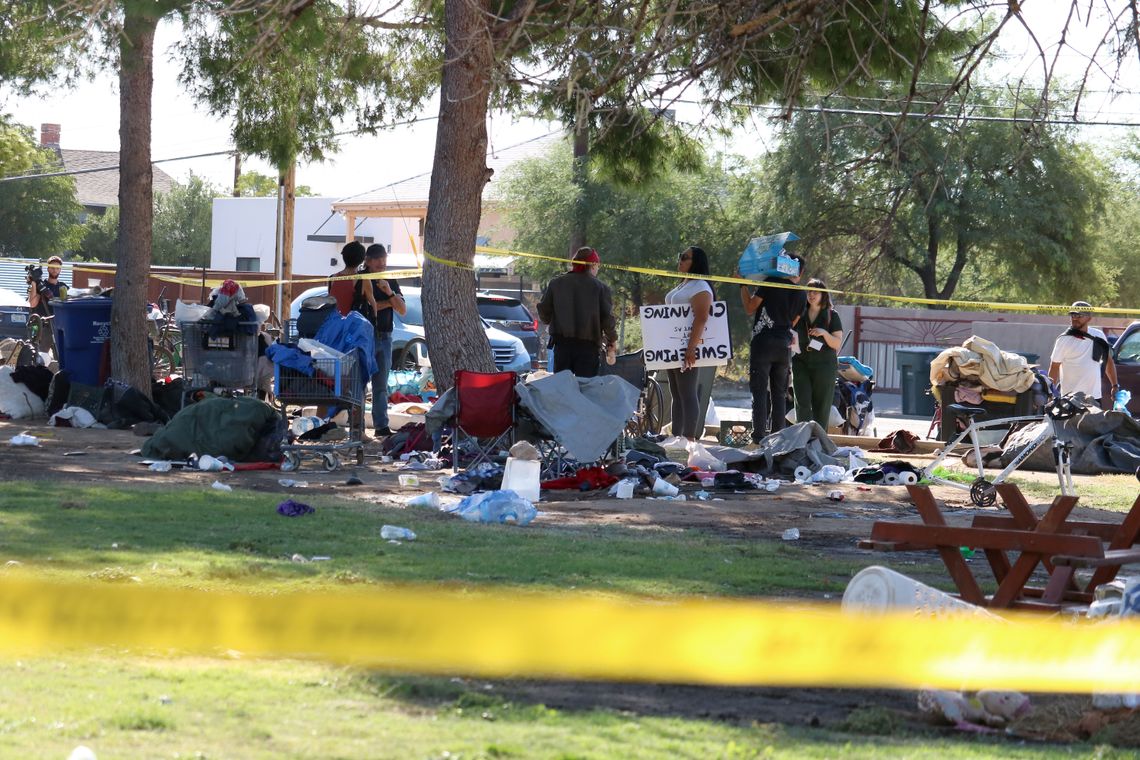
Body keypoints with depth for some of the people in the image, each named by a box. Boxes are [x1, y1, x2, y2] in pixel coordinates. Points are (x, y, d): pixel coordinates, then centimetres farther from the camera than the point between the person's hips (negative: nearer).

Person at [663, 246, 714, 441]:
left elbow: (701, 318, -21)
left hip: (687, 349, -10)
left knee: (687, 394, -11)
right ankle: (676, 437, 14)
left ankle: (689, 438, -12)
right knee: (676, 395, 11)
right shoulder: (682, 286, 21)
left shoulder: (700, 287, -11)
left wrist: (691, 347, -28)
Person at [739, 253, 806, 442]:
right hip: (784, 344, 4)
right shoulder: (801, 295, 9)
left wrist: (743, 285, 10)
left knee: (760, 391, -3)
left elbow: (750, 308, -1)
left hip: (763, 341, -4)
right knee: (779, 393, 10)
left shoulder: (772, 283, -6)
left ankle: (759, 435, -8)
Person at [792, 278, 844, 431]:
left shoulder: (831, 316, 3)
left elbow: (837, 344, -1)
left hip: (824, 365, -2)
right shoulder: (800, 314, 11)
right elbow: (793, 338, 23)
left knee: (821, 407, -1)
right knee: (802, 404, -10)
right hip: (801, 363, 2)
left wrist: (824, 333, -18)